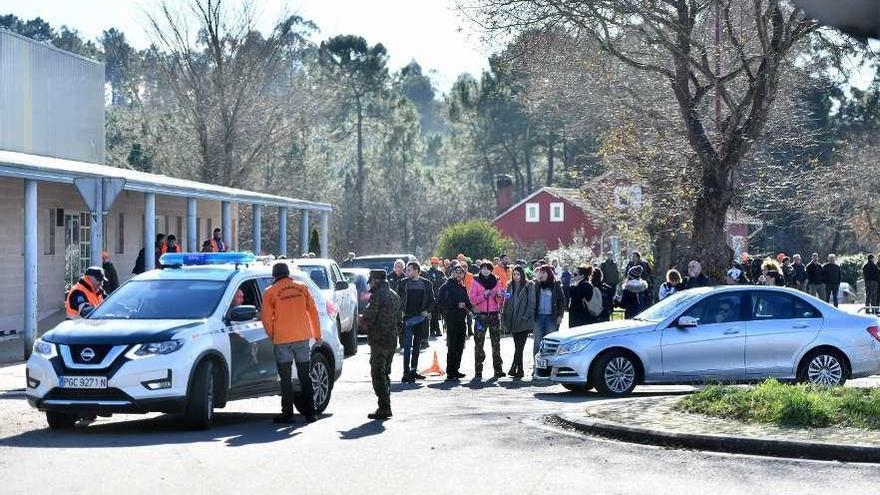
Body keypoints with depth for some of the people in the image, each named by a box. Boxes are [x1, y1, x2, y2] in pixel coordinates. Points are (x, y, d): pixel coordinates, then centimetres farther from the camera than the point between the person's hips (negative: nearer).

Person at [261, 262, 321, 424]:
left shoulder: (270, 292, -1)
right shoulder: (302, 287, 8)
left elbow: (266, 318, -1)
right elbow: (313, 311, 9)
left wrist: (272, 336, 13)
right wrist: (317, 334, 16)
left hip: (282, 339, -3)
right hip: (303, 337, 3)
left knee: (286, 378, 4)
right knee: (305, 377, 10)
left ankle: (287, 413, 2)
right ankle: (310, 412, 10)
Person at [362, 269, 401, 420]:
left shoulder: (377, 296, -14)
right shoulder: (394, 296, 14)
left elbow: (368, 319, -16)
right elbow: (399, 320, 20)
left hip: (379, 341, -9)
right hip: (392, 340, 9)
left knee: (378, 374, -5)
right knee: (385, 373, 16)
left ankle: (384, 408, -9)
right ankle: (386, 406, 19)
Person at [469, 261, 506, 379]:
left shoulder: (496, 282, 10)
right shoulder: (476, 282, 4)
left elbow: (500, 301, 10)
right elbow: (472, 299, -3)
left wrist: (499, 295, -12)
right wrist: (484, 295, -16)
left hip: (494, 315, 2)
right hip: (481, 315, -2)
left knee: (496, 342, 0)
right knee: (479, 343, -3)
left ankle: (498, 369, 2)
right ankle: (478, 371, -2)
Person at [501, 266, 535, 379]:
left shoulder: (529, 286, -1)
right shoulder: (510, 286, 13)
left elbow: (531, 303, -5)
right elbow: (506, 302, 15)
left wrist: (525, 317, -13)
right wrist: (504, 317, 4)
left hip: (524, 322, -4)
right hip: (513, 321, 4)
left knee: (519, 346, -9)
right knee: (518, 346, 7)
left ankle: (514, 368, -8)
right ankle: (520, 370, 13)